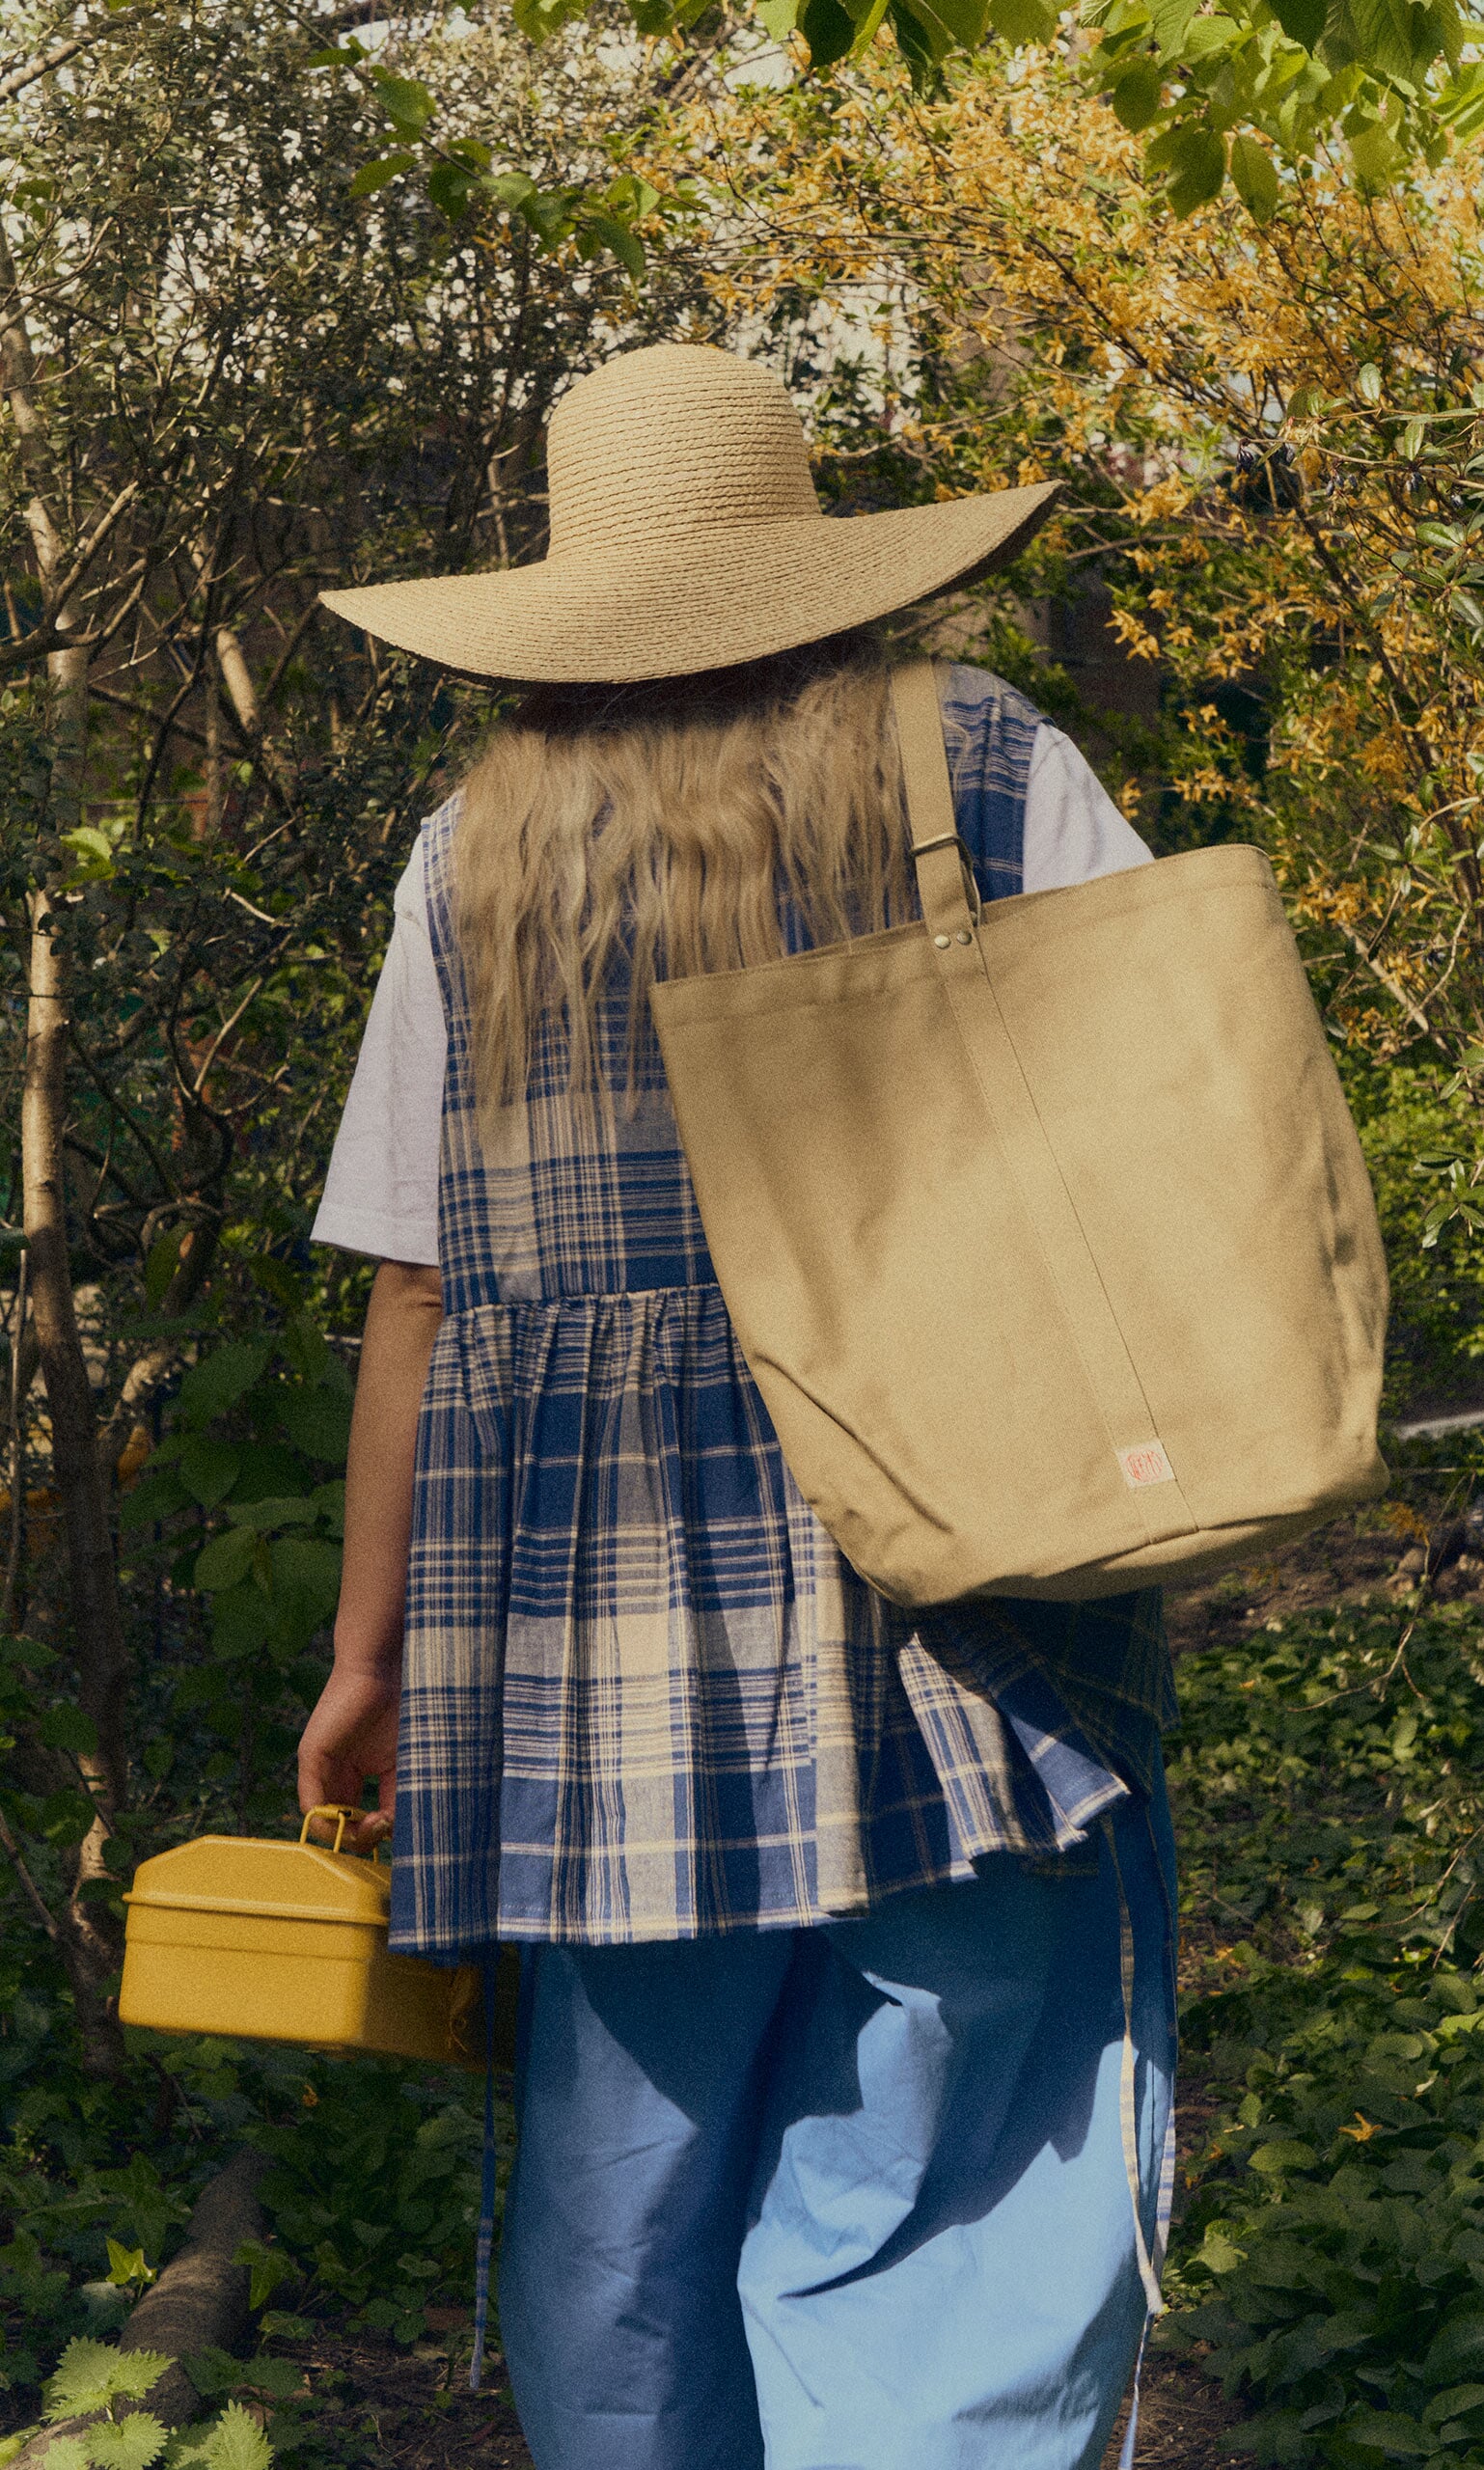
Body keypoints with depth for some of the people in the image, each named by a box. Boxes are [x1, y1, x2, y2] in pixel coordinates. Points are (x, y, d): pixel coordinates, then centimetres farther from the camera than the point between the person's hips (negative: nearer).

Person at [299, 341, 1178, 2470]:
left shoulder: (486, 842, 9)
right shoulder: (993, 765, 6)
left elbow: (417, 1285, 8)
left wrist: (371, 1652, 15)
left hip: (600, 1606, 2)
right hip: (955, 1637, -1)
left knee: (616, 2241, 12)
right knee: (942, 2221, 0)